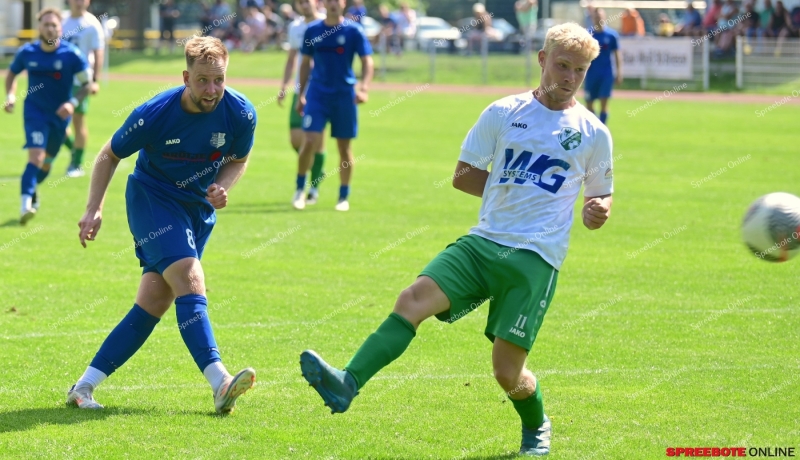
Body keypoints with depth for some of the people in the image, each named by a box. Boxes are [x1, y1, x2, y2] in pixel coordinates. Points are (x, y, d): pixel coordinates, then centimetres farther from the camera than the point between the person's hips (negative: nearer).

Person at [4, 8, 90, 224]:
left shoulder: (72, 54, -13)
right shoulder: (27, 53, -6)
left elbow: (86, 84, -6)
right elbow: (12, 73, 13)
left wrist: (73, 103, -22)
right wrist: (10, 95, -4)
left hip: (60, 115, 1)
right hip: (35, 112, -1)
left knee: (46, 163, 14)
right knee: (36, 156, -21)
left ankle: (31, 190, 41)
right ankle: (26, 203, -27)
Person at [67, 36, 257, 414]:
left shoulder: (240, 114, -14)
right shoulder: (154, 114, -22)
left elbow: (238, 159, 7)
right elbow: (110, 155, -4)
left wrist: (221, 187, -14)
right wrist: (94, 209, -11)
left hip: (199, 209, 4)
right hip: (153, 199, -4)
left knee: (153, 304, -2)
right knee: (190, 280, -25)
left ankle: (84, 386, 3)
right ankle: (220, 384, -35)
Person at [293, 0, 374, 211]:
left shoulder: (354, 31, -3)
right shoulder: (312, 30, 3)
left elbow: (367, 61, -5)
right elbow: (305, 63, 12)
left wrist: (364, 88, -21)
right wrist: (301, 95, 10)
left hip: (345, 95, -1)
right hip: (318, 93, 1)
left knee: (344, 147, 5)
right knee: (310, 141, -12)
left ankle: (344, 197, 17)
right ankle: (300, 190, 6)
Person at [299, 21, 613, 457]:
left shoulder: (593, 134, 6)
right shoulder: (503, 113, 8)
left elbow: (601, 193, 17)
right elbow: (463, 175, 13)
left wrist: (597, 210, -6)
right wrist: (512, 192, 2)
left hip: (536, 257, -2)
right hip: (483, 240, 2)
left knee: (507, 371, -7)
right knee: (414, 298, -22)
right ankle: (346, 384, -31)